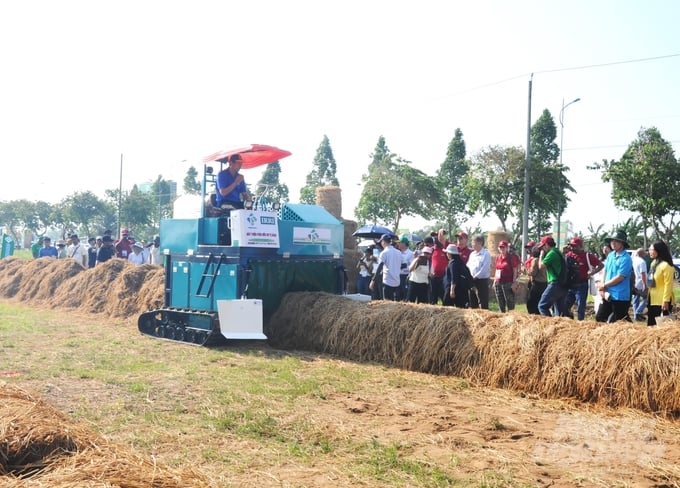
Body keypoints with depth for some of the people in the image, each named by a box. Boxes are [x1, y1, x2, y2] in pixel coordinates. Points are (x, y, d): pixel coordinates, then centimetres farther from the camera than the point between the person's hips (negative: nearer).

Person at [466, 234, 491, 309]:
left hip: (482, 281, -7)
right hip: (472, 281, 7)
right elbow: (468, 266, 15)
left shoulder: (486, 254, -8)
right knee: (472, 303, 11)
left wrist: (475, 276, -15)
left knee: (483, 303, -5)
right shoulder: (472, 254, 15)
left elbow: (484, 269, -16)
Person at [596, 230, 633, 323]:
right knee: (599, 318, 11)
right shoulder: (610, 255, 10)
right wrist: (602, 289, -2)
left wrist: (604, 285, -8)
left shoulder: (626, 258, -15)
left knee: (618, 323, -1)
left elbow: (619, 277, -18)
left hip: (620, 296, -8)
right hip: (608, 294, 8)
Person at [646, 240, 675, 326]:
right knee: (651, 324, 12)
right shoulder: (654, 263, 13)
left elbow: (668, 284, -19)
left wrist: (666, 301, -22)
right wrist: (649, 298, 18)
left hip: (662, 301, -9)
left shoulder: (666, 265, -16)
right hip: (653, 300, 9)